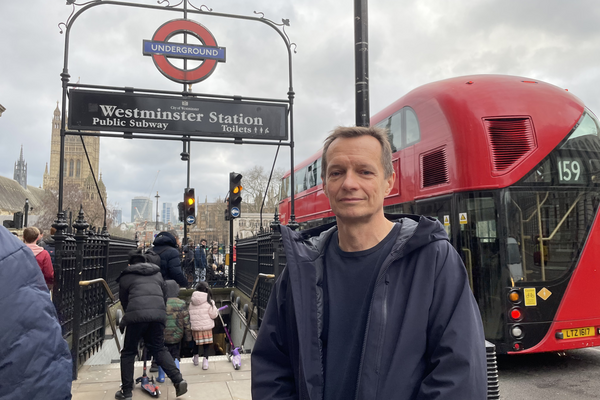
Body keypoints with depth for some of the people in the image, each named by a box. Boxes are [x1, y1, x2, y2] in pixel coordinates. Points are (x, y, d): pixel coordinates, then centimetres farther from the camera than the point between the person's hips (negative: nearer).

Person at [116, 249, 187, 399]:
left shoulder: (126, 277, 19)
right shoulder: (157, 273, 28)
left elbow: (123, 300, 23)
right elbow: (164, 295, 27)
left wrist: (126, 318, 37)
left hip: (137, 313, -3)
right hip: (159, 312, 3)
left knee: (128, 352, 14)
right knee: (159, 349, 15)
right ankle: (178, 380, 1)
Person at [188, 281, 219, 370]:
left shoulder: (192, 301, 1)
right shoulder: (209, 301, -10)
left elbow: (189, 314, 8)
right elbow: (213, 314, -8)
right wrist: (216, 311, 12)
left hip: (195, 327, 4)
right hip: (206, 326, -3)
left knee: (196, 342, 21)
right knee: (206, 343, 7)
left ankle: (195, 358, 37)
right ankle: (205, 360, -2)